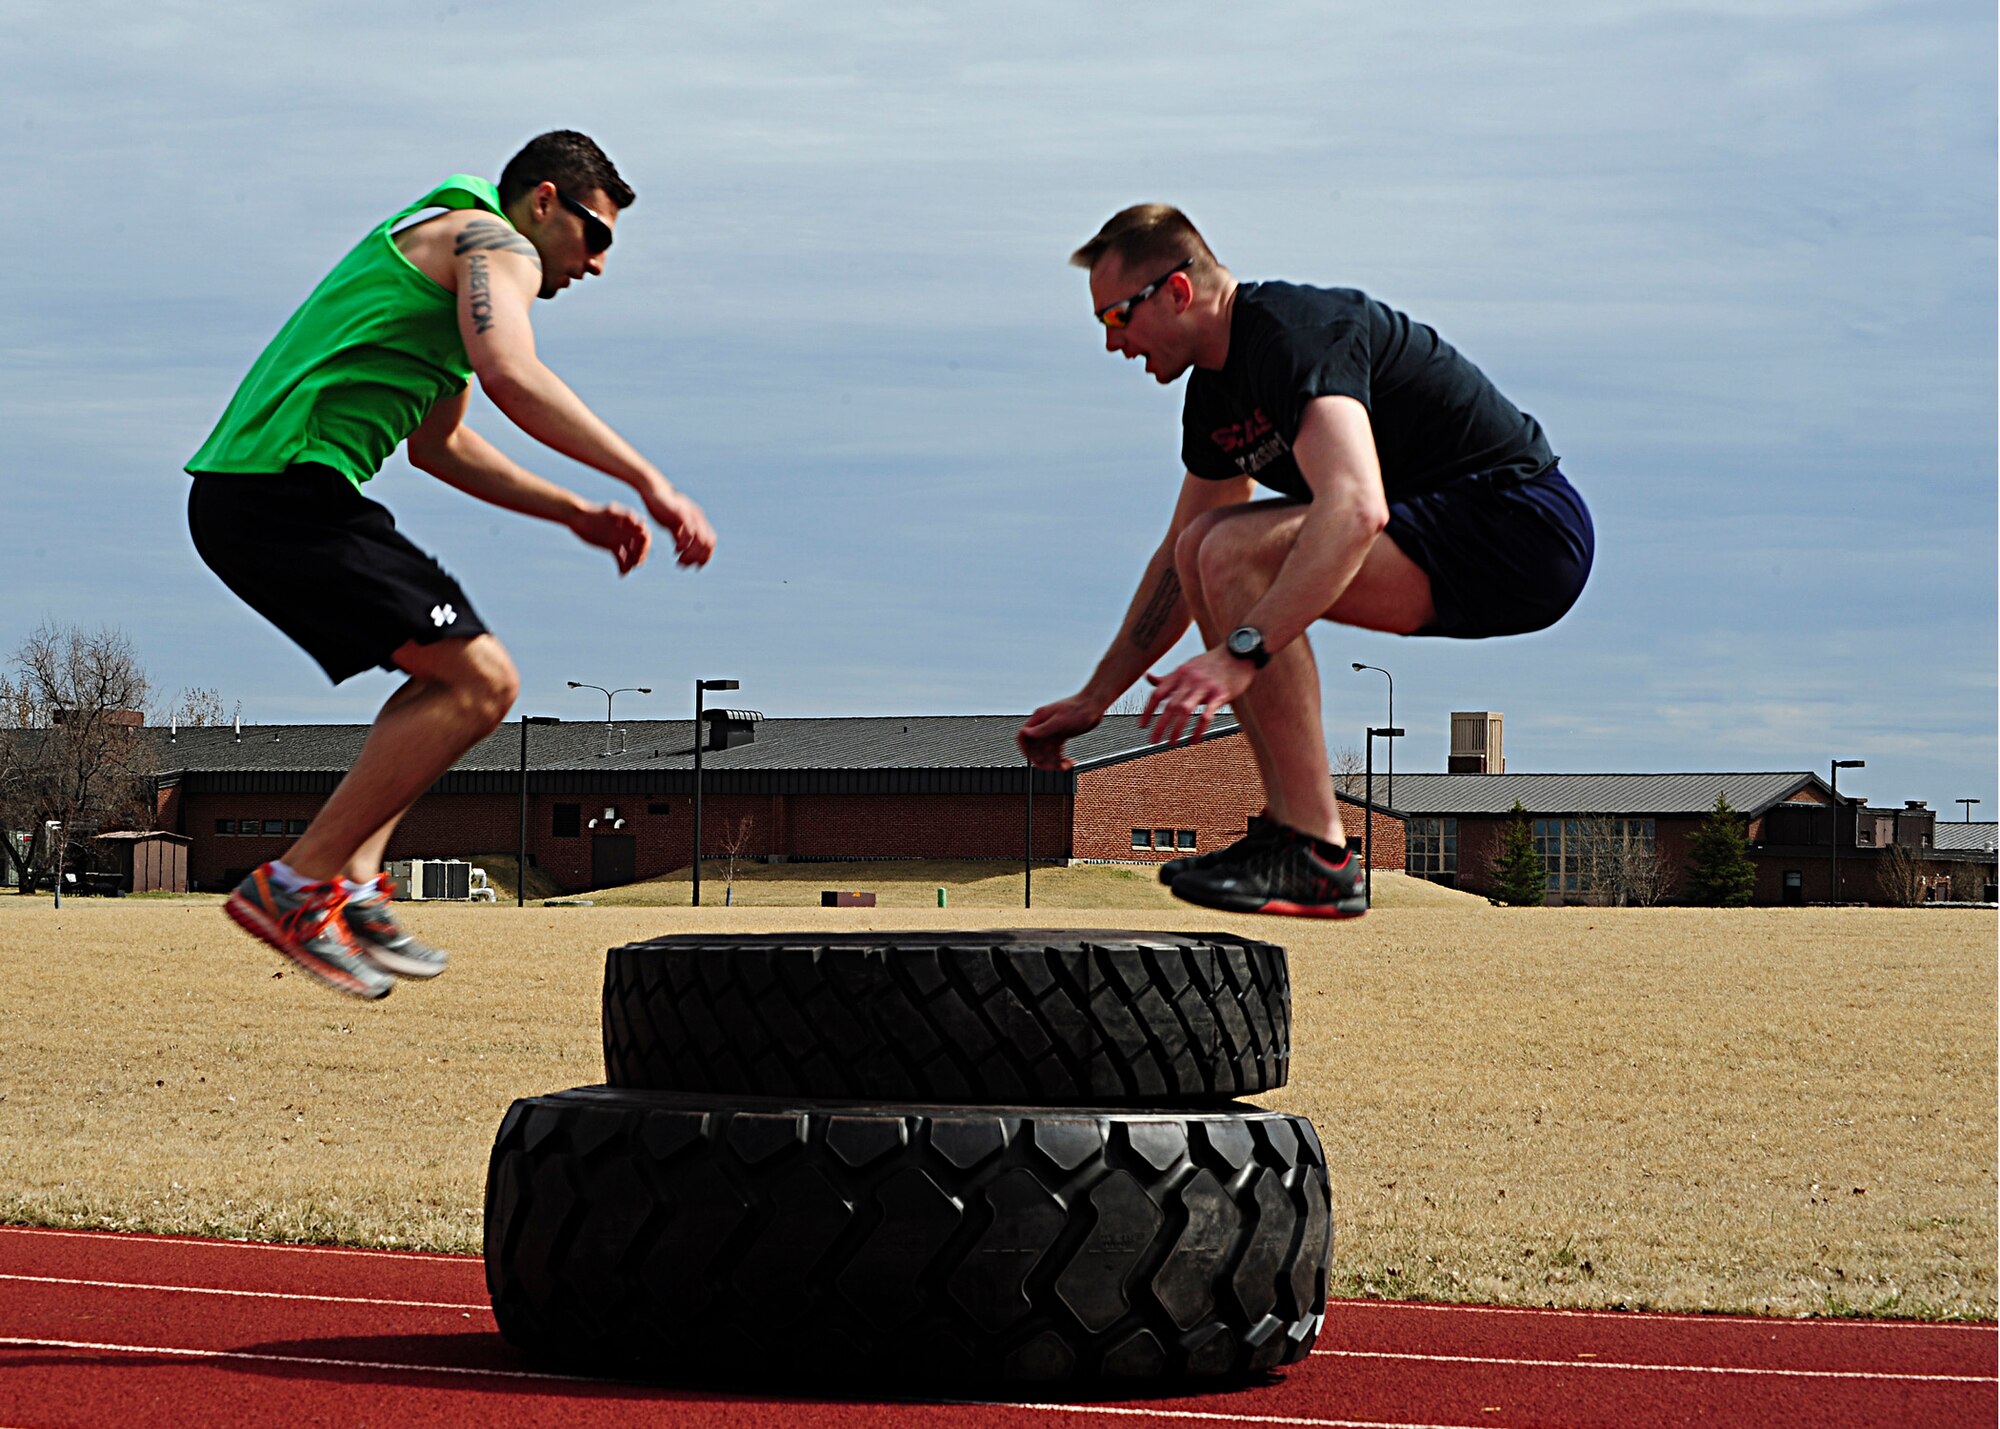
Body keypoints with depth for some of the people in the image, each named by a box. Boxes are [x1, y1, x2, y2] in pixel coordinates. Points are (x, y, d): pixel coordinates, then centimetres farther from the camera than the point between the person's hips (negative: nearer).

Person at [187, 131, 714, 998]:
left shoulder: (447, 248, 30)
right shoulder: (495, 244, -1)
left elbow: (437, 445, 38)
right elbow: (511, 377, -22)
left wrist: (573, 512, 31)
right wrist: (648, 482, -22)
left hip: (239, 494, 11)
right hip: (288, 492, -11)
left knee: (451, 672, 20)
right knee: (482, 682, -13)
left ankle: (353, 880, 6)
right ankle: (297, 885, -12)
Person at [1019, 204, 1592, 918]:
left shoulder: (1295, 333, -19)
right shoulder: (1216, 390, 12)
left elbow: (1355, 509, -35)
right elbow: (1180, 555, 26)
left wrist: (1239, 655, -41)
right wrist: (1093, 699, 27)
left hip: (1523, 533, -10)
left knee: (1238, 554, -23)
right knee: (1208, 551, 10)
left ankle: (1317, 859, -20)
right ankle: (1290, 826, 7)